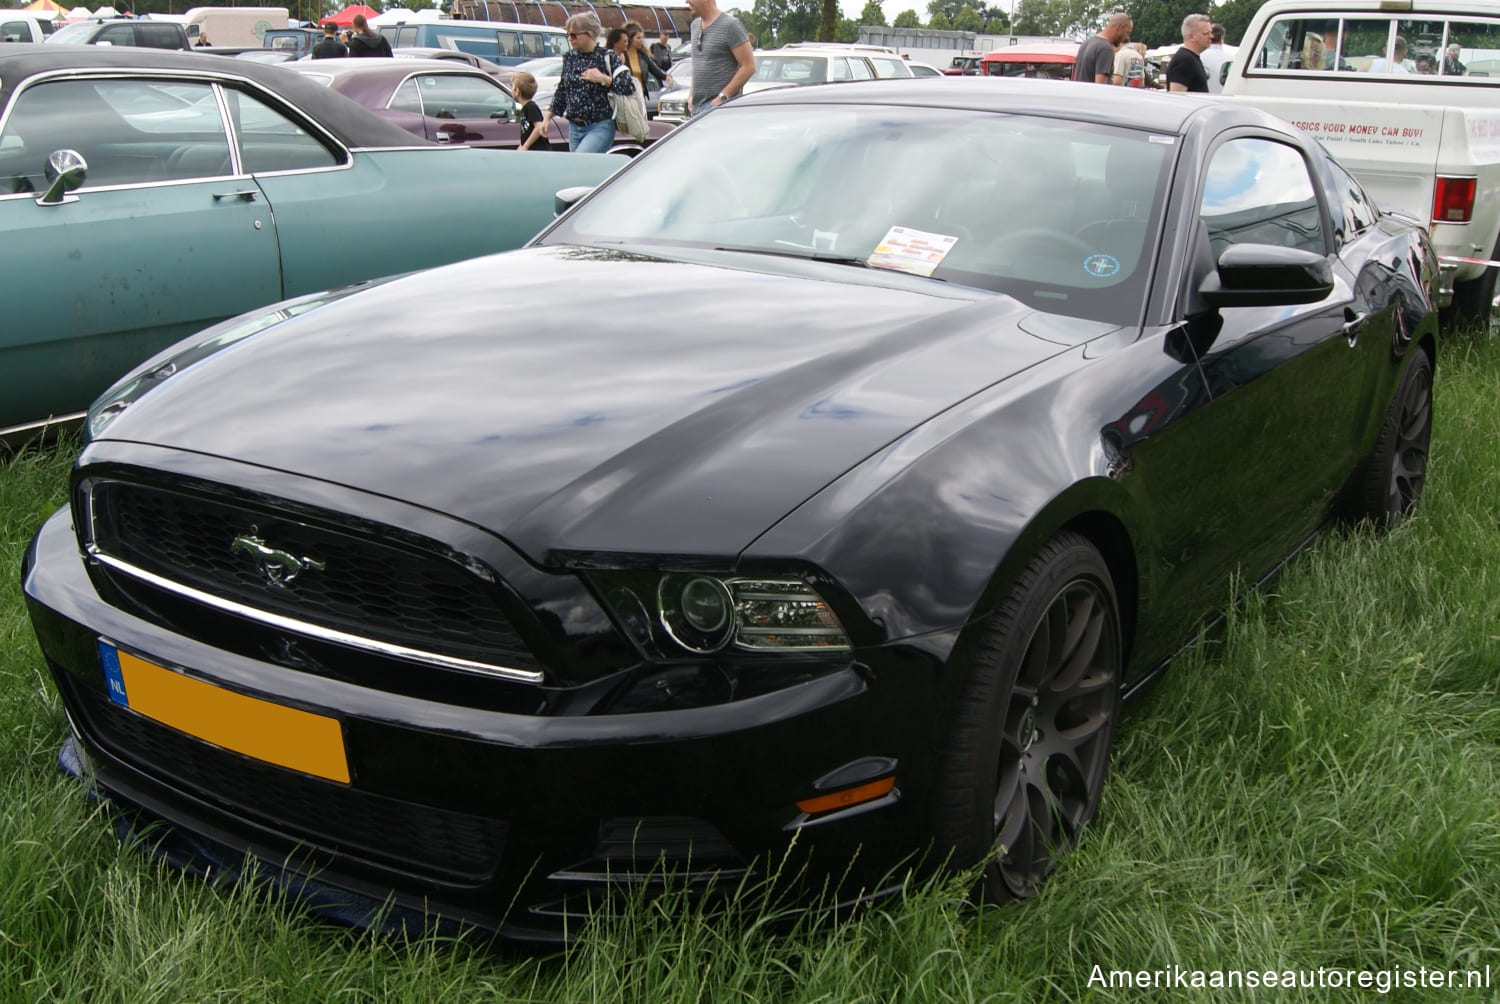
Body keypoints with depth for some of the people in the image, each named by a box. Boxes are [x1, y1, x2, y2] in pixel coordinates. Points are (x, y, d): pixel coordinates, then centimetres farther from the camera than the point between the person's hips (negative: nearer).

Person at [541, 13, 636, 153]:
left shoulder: (606, 57, -6)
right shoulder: (569, 58, 11)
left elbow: (629, 87, -13)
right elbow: (561, 92, 21)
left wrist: (602, 79, -17)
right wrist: (547, 117, 17)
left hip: (600, 127, -6)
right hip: (574, 127, 6)